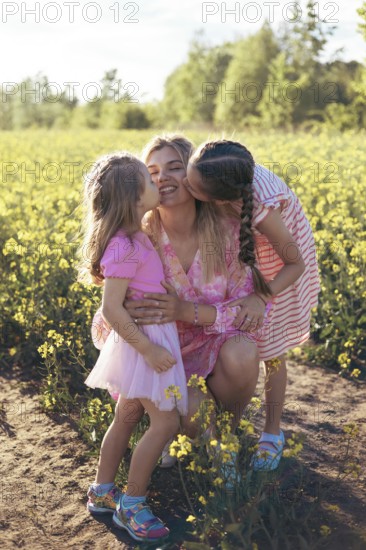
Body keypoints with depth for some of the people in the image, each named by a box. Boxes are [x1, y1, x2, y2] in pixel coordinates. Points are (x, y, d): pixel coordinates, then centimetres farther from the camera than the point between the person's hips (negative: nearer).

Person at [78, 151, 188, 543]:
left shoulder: (133, 237, 4)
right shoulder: (125, 248, -25)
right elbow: (111, 308, -26)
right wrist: (149, 350, -25)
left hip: (147, 337, 9)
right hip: (145, 339, -9)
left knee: (127, 416, 16)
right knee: (165, 422, -3)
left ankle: (101, 492, 28)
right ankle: (130, 506, 9)